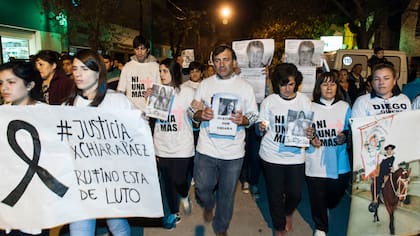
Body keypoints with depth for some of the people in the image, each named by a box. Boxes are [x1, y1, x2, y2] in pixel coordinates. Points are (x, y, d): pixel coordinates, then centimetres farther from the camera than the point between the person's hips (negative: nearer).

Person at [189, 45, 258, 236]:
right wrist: (201, 114, -16)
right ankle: (208, 205, 47)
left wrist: (243, 119, -18)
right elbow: (192, 112, 7)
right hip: (206, 149, 1)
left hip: (233, 152, 0)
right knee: (202, 188, 9)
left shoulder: (245, 87, 2)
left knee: (227, 193, 13)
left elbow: (253, 116, 4)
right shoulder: (205, 84, 4)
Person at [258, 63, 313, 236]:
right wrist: (261, 128, -20)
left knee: (295, 193, 7)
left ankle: (288, 213, 45)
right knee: (275, 194, 8)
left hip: (295, 156, 1)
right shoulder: (269, 101, -2)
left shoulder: (304, 100, 0)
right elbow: (261, 129, 2)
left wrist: (310, 133, -17)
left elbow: (309, 127, 5)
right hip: (272, 155, -1)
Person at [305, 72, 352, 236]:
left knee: (337, 192, 16)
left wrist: (345, 137, -14)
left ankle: (327, 209, 53)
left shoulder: (345, 107, 3)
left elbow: (352, 131, 7)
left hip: (338, 162, 2)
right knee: (317, 196, 5)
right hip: (316, 163, -1)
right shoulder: (310, 107, -1)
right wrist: (310, 140, -14)